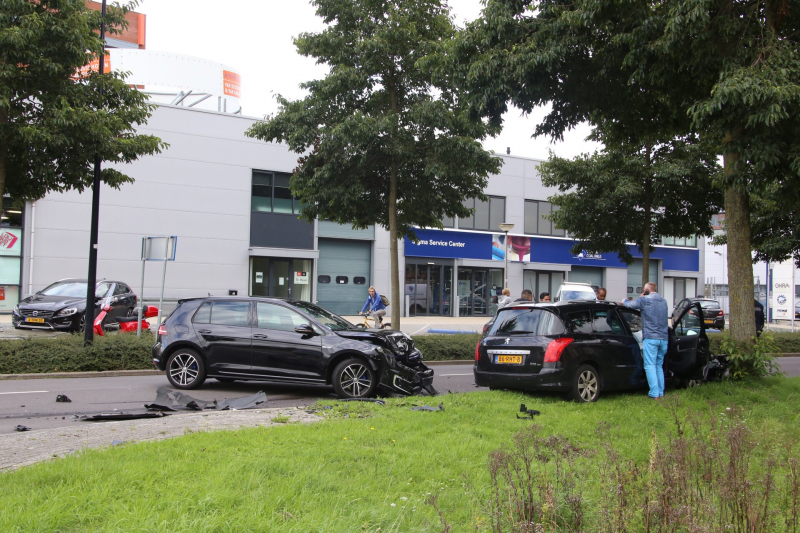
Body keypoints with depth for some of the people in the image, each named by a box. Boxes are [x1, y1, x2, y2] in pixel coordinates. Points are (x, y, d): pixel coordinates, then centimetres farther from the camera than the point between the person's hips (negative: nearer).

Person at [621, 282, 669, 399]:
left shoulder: (645, 300, -5)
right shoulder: (664, 301, 16)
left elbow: (630, 304, 5)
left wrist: (624, 301, 26)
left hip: (651, 338, -6)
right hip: (664, 338, 6)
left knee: (650, 366, -5)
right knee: (659, 366, 15)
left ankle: (654, 394, -12)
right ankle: (661, 392, 13)